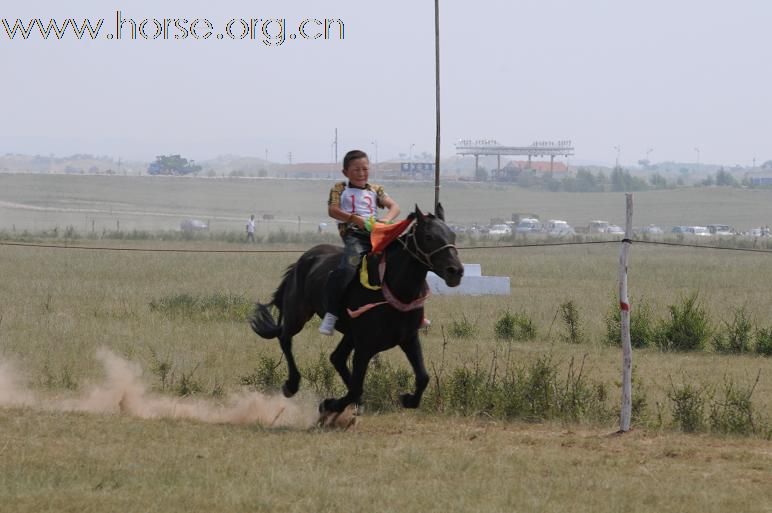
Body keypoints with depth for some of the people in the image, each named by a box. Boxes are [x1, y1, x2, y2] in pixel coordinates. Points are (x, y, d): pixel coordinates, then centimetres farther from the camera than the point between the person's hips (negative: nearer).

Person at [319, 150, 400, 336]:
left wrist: (387, 219, -12)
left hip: (375, 233, 4)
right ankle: (331, 314, -26)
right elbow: (333, 210, -3)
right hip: (353, 233, -4)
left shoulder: (375, 190, 24)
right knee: (347, 269, -29)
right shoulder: (340, 189, 14)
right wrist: (355, 219, -19)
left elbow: (394, 206, 12)